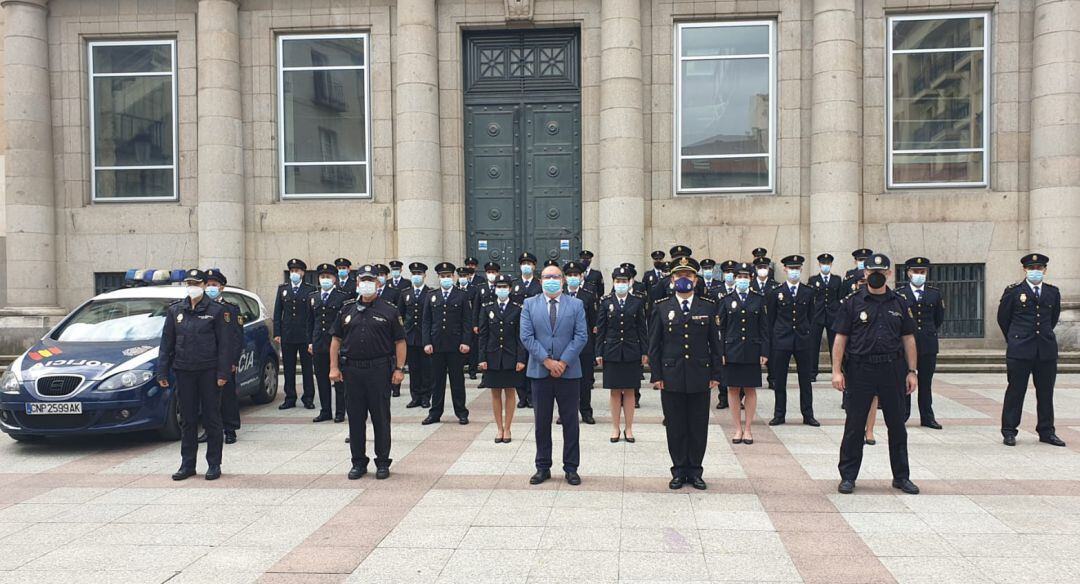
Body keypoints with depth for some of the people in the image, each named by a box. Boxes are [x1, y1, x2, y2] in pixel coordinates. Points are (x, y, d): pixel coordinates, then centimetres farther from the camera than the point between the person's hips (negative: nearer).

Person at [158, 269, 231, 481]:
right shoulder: (175, 310, 8)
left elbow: (224, 344, -5)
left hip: (208, 372, -3)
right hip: (184, 372, 3)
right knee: (187, 420, 10)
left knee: (212, 418, 3)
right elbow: (166, 343, 10)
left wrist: (223, 373, -11)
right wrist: (162, 372, 4)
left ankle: (214, 465, 12)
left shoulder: (216, 310, -3)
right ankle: (187, 464, 20)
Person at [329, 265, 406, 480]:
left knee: (381, 418, 3)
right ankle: (358, 462, 19)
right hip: (352, 370, 3)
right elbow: (336, 339, 11)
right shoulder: (347, 309, 10)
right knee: (355, 418, 8)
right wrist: (334, 367, 3)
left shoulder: (389, 310, 2)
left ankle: (383, 463, 14)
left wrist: (399, 369, -7)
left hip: (380, 370, -3)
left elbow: (400, 342, 0)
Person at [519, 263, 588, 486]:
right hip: (539, 371, 1)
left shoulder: (576, 305, 4)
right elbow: (526, 337, -4)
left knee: (570, 422, 5)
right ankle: (543, 467, 18)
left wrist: (563, 362, -13)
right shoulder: (529, 305, 5)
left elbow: (581, 336, -4)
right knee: (542, 422, 7)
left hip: (569, 371, 0)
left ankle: (571, 468, 15)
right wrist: (547, 360, -13)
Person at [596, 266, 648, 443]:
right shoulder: (606, 302, 2)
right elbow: (600, 329, 3)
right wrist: (599, 353, -1)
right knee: (615, 391, 5)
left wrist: (645, 352, 0)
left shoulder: (638, 301, 3)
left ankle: (628, 428, 14)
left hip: (632, 352, 0)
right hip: (612, 352, 0)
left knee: (629, 390, 5)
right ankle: (615, 428, 15)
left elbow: (643, 328, 4)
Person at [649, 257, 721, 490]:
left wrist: (715, 375, 2)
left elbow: (715, 343, 6)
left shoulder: (708, 307, 5)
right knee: (675, 427, 6)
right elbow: (654, 345, 3)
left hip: (700, 378, 1)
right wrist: (656, 375, -2)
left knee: (699, 426, 6)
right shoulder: (661, 308, 3)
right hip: (671, 378, -1)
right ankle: (679, 471, 18)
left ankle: (695, 471, 19)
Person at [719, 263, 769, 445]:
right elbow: (720, 328, 2)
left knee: (750, 390, 5)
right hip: (732, 352, 0)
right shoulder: (726, 300, 4)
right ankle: (738, 429, 14)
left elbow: (764, 328, 5)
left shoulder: (759, 300, 5)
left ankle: (748, 429, 15)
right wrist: (721, 352, -4)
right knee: (733, 390, 3)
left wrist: (764, 353, -2)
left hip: (752, 353, 0)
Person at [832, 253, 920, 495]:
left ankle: (901, 476, 24)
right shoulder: (853, 303, 0)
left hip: (893, 370, 3)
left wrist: (912, 371, 5)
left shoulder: (899, 304, 8)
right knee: (854, 426, 2)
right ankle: (848, 476, 13)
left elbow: (908, 339, 10)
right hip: (860, 369, -2)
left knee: (897, 425, 10)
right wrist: (837, 370, -8)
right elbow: (841, 339, -2)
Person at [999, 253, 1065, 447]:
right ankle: (1009, 431, 7)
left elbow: (1054, 317, 23)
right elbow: (1002, 318, 8)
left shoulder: (1053, 292, 9)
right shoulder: (1013, 291, -1)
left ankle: (1046, 432, 18)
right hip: (1020, 351, -3)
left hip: (1047, 350, 3)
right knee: (1015, 391, 1)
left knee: (1046, 393, 8)